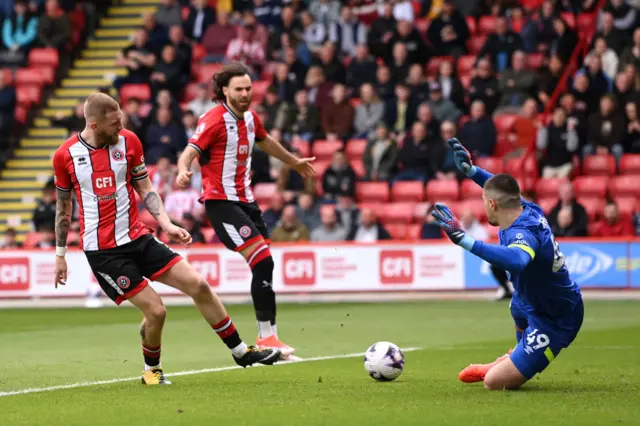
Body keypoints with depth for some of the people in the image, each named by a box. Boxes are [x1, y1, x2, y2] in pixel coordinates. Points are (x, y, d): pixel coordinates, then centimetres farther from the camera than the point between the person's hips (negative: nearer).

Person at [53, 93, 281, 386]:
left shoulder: (128, 142, 0)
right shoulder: (65, 155, -7)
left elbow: (145, 189, 10)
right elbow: (63, 206, 6)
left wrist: (167, 224, -3)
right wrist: (60, 255, 10)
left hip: (137, 238, 4)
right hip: (102, 250, -4)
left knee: (198, 286, -2)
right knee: (155, 310, -12)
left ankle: (241, 351, 13)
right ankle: (151, 370, 16)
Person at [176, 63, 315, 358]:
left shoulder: (250, 118, 11)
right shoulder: (215, 120, -13)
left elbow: (265, 142, 32)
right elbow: (191, 151, -25)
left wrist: (294, 162, 46)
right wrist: (183, 171, -47)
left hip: (245, 200, 8)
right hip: (221, 201, -8)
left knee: (264, 266, 6)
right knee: (263, 261, -18)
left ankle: (269, 337, 14)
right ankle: (266, 336, -13)